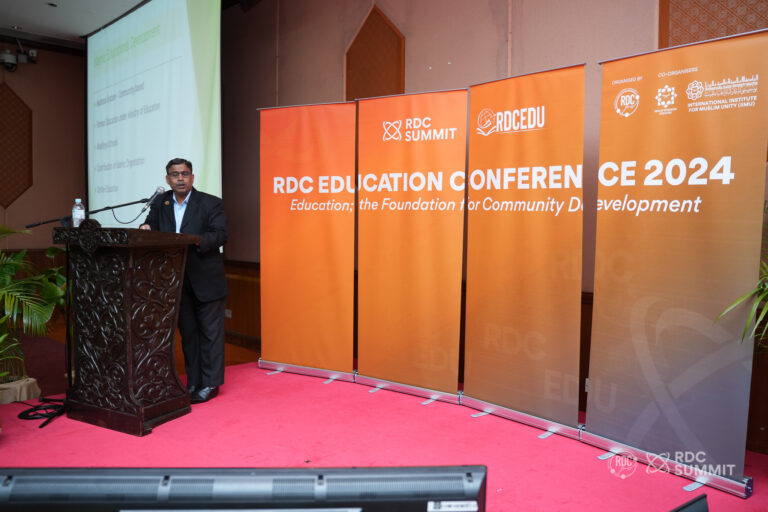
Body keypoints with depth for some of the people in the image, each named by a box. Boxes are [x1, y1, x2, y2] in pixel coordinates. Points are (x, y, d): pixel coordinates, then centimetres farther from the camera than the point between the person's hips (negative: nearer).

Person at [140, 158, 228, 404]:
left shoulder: (210, 203, -5)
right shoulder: (160, 202, 9)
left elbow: (221, 234, -13)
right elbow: (152, 225, 9)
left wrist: (196, 240, -30)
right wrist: (146, 227, -14)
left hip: (206, 279, -5)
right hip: (177, 280, 5)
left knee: (210, 331, 1)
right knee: (187, 333, 14)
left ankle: (210, 384, 10)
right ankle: (194, 382, 25)